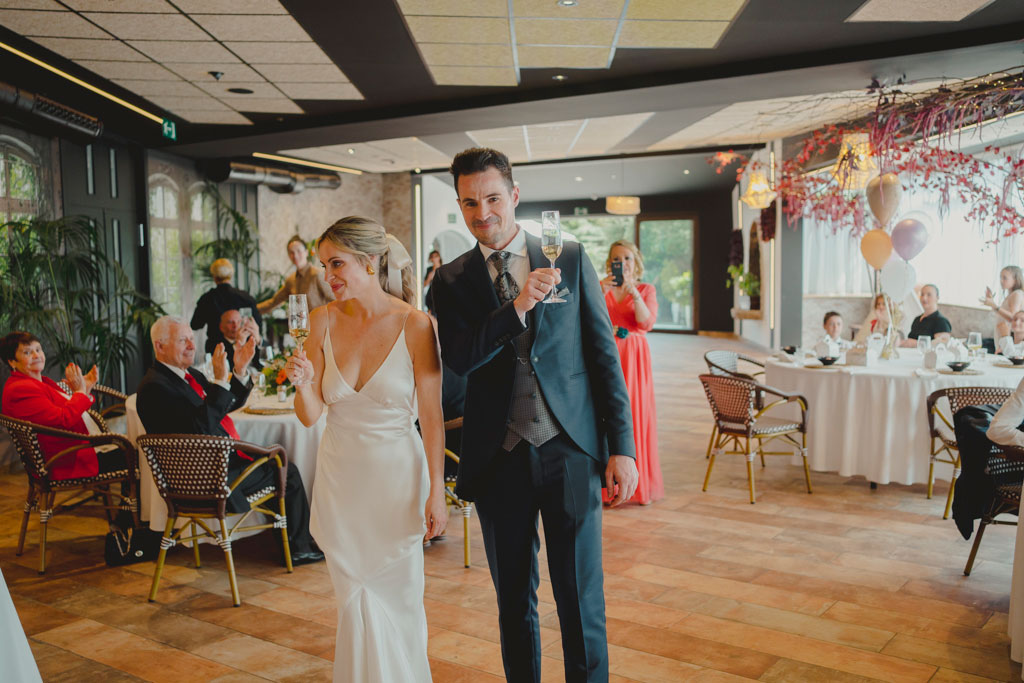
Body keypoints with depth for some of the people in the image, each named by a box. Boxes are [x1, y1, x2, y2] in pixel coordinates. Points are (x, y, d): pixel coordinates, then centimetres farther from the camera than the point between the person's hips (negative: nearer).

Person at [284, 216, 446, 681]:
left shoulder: (415, 325, -13)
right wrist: (303, 384, -23)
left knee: (397, 595, 11)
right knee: (356, 596, 13)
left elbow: (431, 417, -10)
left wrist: (436, 493, -10)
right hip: (340, 477, 3)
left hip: (397, 474, -2)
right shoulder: (324, 320, -3)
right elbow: (311, 415, -2)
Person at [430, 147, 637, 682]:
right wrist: (518, 305, -22)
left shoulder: (571, 259, 2)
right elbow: (459, 359, -11)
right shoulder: (451, 281, 4)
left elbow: (603, 353, 0)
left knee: (581, 599, 5)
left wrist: (622, 447, -4)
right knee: (514, 598, 16)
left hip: (570, 450, -1)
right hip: (498, 458, 2)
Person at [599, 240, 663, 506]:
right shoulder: (600, 287, 9)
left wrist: (632, 292, -17)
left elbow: (647, 323, -9)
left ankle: (639, 483, 10)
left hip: (634, 358, 0)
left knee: (637, 415, -1)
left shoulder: (647, 289, 7)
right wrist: (602, 292, -14)